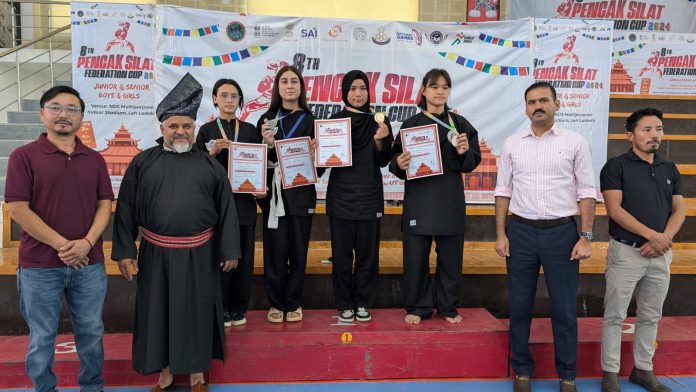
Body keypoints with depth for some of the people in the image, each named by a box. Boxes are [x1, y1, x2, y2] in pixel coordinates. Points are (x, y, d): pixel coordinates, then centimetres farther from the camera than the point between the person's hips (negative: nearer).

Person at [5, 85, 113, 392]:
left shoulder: (94, 159, 7)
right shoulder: (24, 156, -4)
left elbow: (105, 205, 4)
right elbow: (18, 210, -9)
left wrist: (86, 243, -12)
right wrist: (62, 245, -14)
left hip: (89, 263, 3)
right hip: (39, 266, -3)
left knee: (91, 332, 14)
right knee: (42, 338, 11)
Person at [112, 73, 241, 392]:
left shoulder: (209, 165, 2)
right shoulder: (142, 162, 1)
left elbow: (227, 209, 1)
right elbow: (126, 210, 1)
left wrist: (230, 250, -1)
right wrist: (124, 251, -3)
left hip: (199, 254, 0)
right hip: (156, 253, 1)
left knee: (196, 310, 10)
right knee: (159, 310, 11)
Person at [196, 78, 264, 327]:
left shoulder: (250, 130, 9)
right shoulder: (207, 130, 5)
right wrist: (213, 152, -15)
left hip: (244, 201, 2)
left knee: (244, 256, 4)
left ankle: (239, 308, 18)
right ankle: (221, 309, 16)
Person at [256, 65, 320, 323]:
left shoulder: (310, 120, 6)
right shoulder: (267, 119, 7)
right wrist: (267, 144, -13)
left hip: (301, 193, 0)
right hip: (274, 193, 0)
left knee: (298, 250, 5)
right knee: (275, 250, 1)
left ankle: (293, 303, 19)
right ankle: (276, 303, 16)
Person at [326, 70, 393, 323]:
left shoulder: (378, 122, 4)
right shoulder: (333, 121, 3)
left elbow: (384, 162, 0)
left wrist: (379, 141, -17)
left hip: (369, 197, 1)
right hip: (340, 196, 0)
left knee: (367, 251, 6)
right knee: (342, 252, 4)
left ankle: (363, 304, 19)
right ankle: (345, 305, 16)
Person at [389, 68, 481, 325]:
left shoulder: (460, 124, 7)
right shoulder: (411, 124, 4)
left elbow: (472, 163, 5)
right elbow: (396, 162, 1)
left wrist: (464, 153, -15)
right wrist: (399, 164, -20)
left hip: (451, 200, 1)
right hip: (418, 200, -1)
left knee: (450, 256, 7)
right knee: (416, 255, 2)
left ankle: (447, 306, 24)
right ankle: (418, 306, 18)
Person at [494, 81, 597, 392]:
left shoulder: (575, 142, 0)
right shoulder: (512, 144, 5)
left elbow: (586, 192, -1)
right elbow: (503, 191, 7)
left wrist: (586, 237, -7)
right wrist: (500, 234, 1)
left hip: (562, 232, -1)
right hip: (521, 231, 2)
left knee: (564, 309, 7)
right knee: (519, 307, 9)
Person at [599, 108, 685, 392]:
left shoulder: (670, 169, 12)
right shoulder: (616, 166, -5)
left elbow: (679, 210, 7)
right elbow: (615, 210, -13)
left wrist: (664, 239, -10)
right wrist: (651, 235, -17)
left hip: (660, 254, 6)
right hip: (626, 252, -5)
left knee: (650, 316, 14)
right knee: (615, 316, 1)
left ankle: (643, 369, 27)